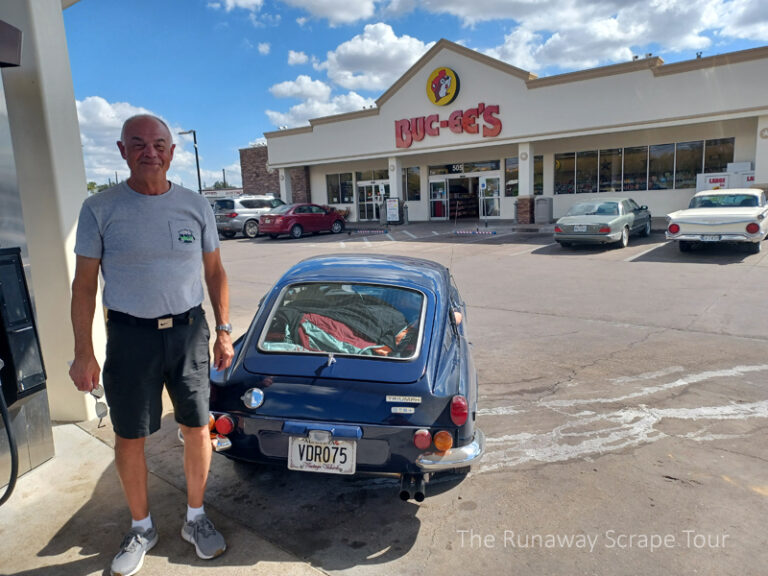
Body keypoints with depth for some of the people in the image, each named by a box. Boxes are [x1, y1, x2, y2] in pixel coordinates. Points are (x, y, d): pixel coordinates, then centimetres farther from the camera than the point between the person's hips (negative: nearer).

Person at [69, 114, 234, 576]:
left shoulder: (196, 205, 2)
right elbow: (85, 283, -1)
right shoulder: (100, 208, -3)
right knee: (130, 438, 9)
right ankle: (142, 527, 33)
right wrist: (84, 352, -5)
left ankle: (196, 518, 32)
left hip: (189, 330, 2)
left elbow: (215, 272, 8)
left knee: (197, 429, 9)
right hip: (130, 334, -1)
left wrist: (224, 330, 3)